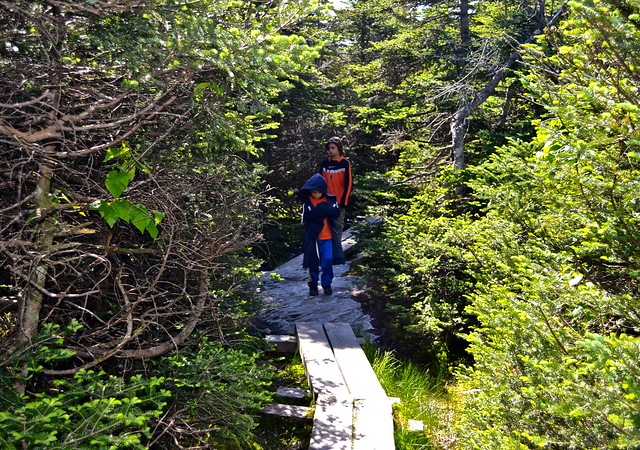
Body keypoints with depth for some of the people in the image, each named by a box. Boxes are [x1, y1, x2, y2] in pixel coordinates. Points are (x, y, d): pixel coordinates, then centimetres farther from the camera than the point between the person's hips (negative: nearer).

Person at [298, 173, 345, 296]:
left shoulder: (329, 200, 1)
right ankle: (313, 284, 25)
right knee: (313, 261, 9)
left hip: (327, 237, 1)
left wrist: (326, 208, -22)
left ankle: (327, 283, 19)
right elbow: (306, 217, -18)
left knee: (328, 260, 1)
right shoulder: (307, 201, -6)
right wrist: (320, 210, -23)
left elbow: (336, 213, -7)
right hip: (313, 236, -1)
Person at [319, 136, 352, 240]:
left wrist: (344, 200, -9)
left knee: (338, 225, 0)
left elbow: (348, 184, -4)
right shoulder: (325, 163, 8)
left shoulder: (345, 163, -2)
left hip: (339, 201, -3)